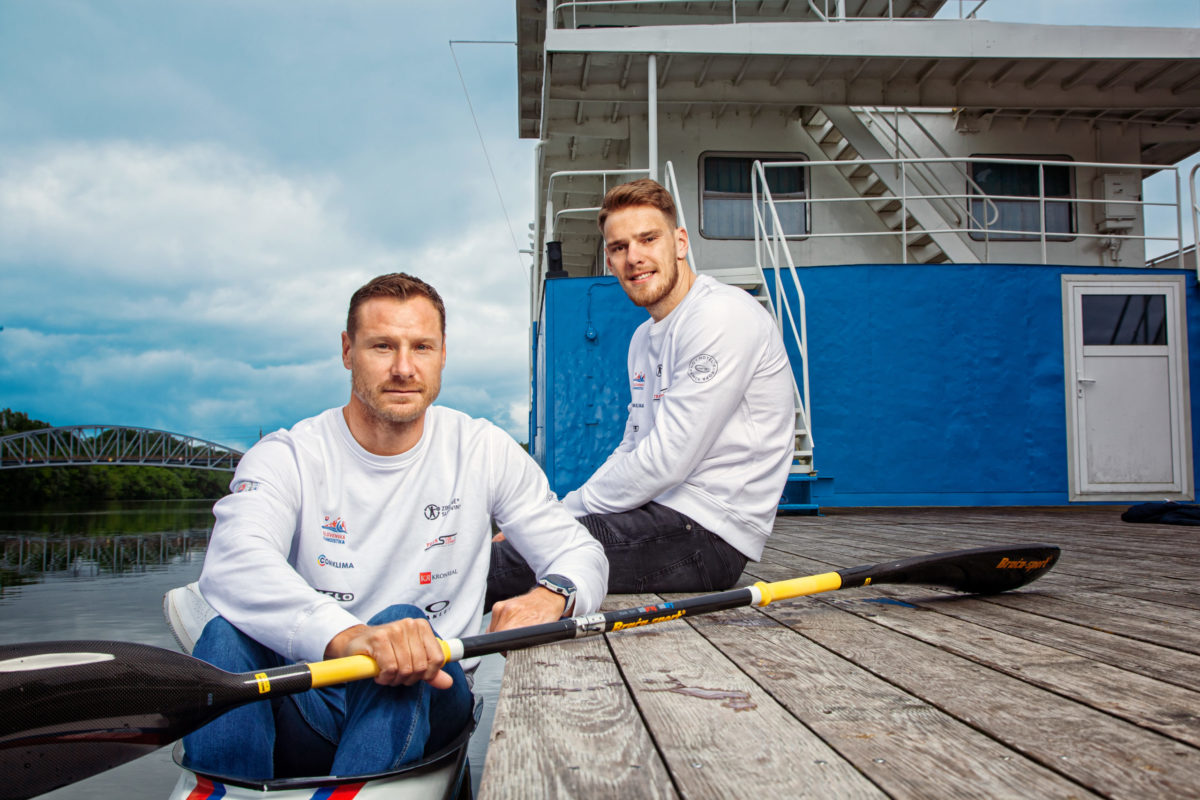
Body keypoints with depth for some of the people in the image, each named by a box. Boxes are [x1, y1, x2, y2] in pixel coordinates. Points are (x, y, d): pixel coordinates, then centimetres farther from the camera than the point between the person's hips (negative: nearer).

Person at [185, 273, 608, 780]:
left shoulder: (484, 451, 3)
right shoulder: (287, 457, -4)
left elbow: (581, 553, 4)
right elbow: (232, 564, -25)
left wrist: (551, 595, -23)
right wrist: (346, 636, -47)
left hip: (427, 700, 1)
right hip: (304, 710, 0)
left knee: (401, 622, -32)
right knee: (230, 633, -31)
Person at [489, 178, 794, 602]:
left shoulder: (722, 316, -15)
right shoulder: (644, 337, 17)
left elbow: (666, 461, -20)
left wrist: (561, 514, -10)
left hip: (707, 534, -9)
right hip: (663, 514, 9)